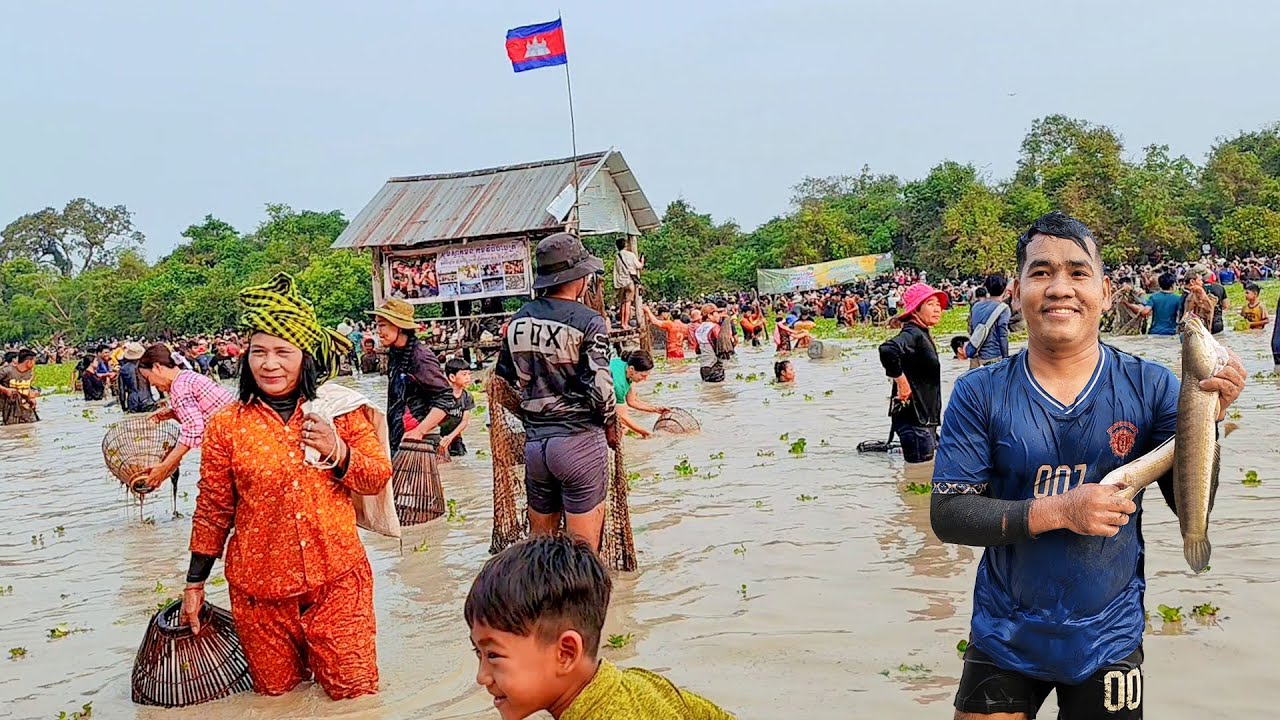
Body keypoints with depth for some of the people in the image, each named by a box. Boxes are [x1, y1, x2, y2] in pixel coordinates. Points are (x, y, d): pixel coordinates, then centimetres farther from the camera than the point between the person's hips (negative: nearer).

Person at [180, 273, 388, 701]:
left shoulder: (339, 410, -1)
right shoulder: (227, 426, -2)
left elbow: (379, 478, 2)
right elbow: (213, 510, 5)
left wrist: (337, 452, -17)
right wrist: (195, 582, 9)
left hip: (337, 577, 0)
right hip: (260, 585, 0)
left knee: (356, 692, 4)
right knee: (276, 695, 14)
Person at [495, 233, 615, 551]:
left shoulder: (518, 320, 7)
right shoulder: (589, 322, -11)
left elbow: (505, 381, 12)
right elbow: (600, 388, -14)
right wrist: (611, 428, 3)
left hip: (534, 442, 6)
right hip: (580, 441, -6)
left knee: (538, 541, 18)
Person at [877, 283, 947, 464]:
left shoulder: (922, 334, 16)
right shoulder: (913, 334, -16)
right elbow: (888, 349, -38)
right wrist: (901, 381, -26)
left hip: (925, 420, 10)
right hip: (914, 421, -10)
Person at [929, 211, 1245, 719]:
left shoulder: (1148, 387, -6)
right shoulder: (979, 394, -9)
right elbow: (947, 516, -12)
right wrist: (1058, 511, -24)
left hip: (1109, 641, 1)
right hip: (1004, 640, -1)